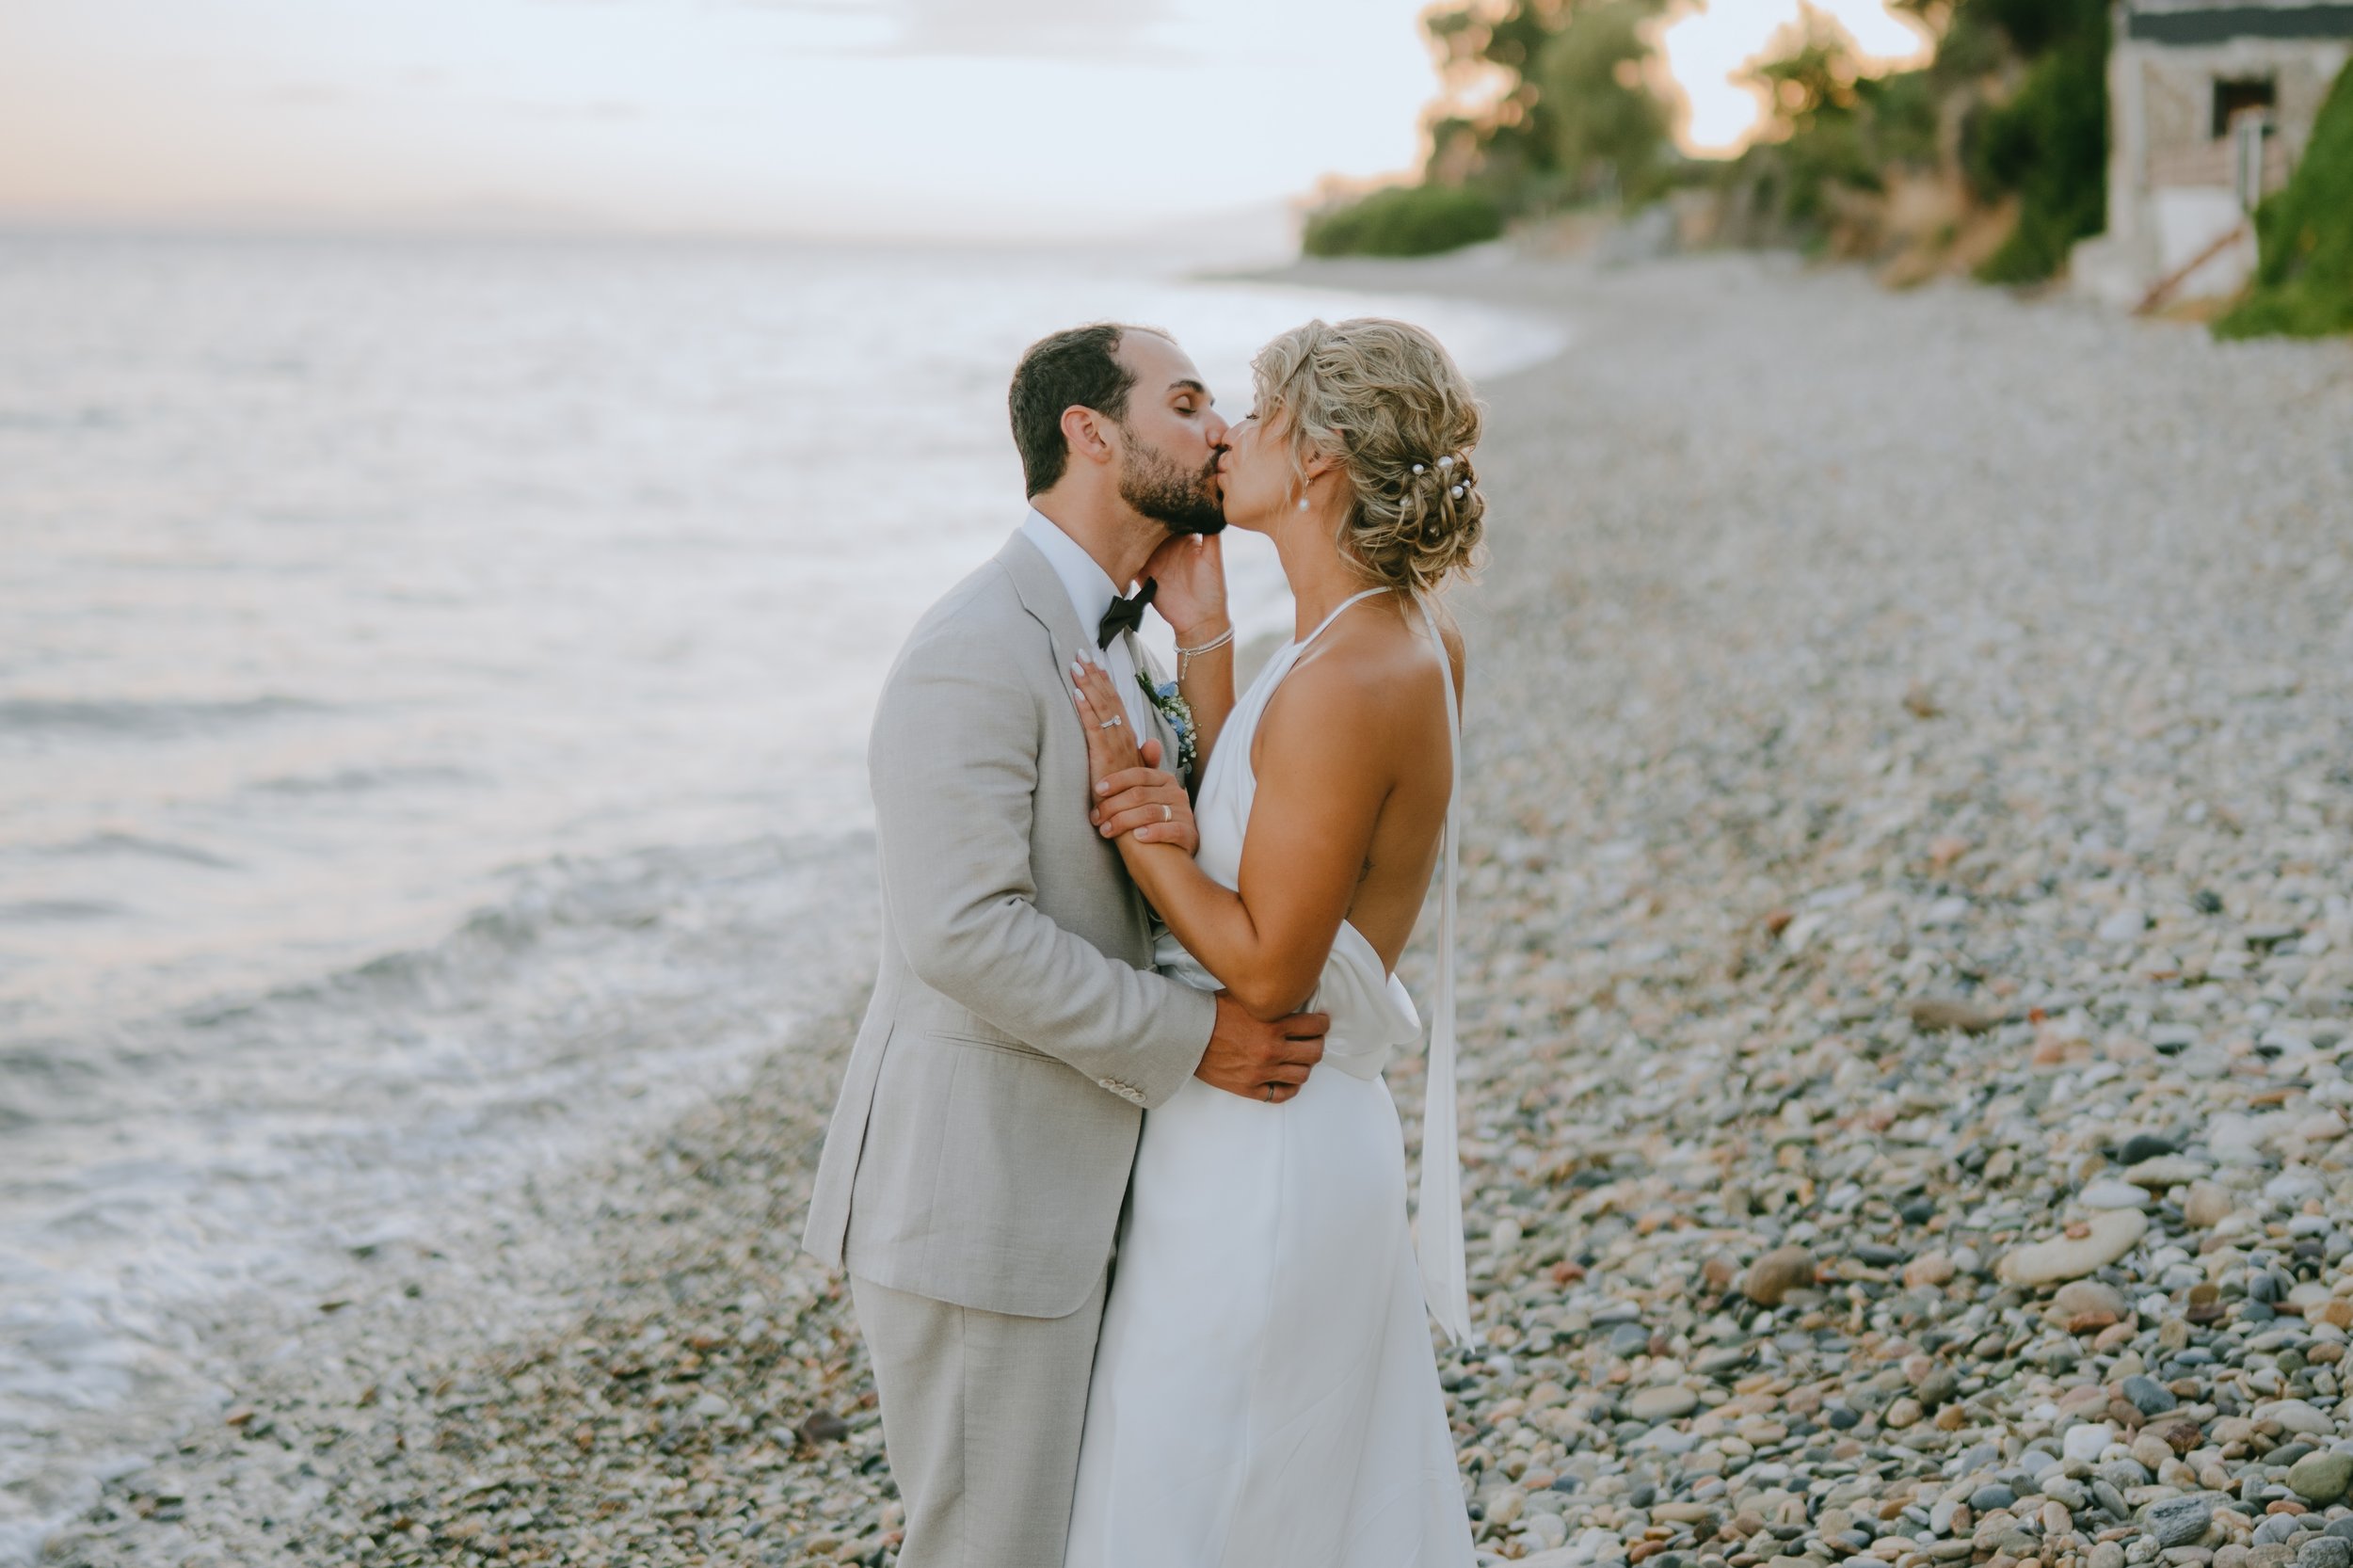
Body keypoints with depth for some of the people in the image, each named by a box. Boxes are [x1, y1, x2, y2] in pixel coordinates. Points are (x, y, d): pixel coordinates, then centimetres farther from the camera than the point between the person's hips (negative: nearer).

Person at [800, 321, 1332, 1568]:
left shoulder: (1103, 640, 13)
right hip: (974, 1200, -10)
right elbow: (965, 931, -26)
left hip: (1064, 1183, 10)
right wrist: (1192, 1040, -19)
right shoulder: (979, 650, -18)